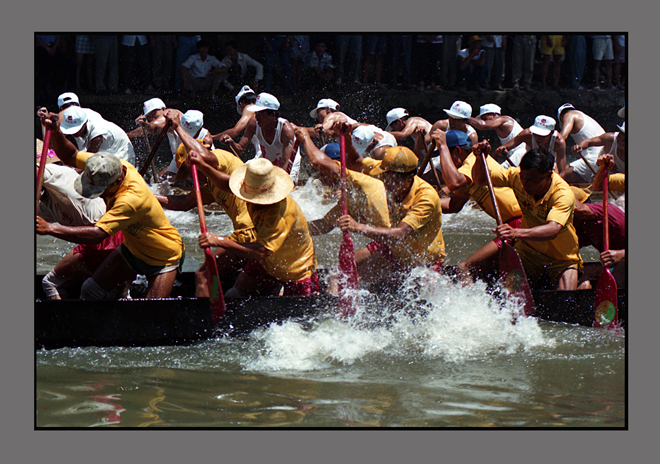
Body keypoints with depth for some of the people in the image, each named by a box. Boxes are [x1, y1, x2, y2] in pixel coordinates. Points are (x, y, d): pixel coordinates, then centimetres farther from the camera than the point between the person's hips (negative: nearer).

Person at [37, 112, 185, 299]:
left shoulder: (132, 198, -42)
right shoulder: (109, 165, -18)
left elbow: (97, 234, -48)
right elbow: (70, 156, -3)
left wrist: (51, 228, -51)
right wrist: (56, 132, -23)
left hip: (164, 258, -8)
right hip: (132, 247, 8)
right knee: (90, 291, 1)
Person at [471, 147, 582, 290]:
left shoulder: (564, 195, -29)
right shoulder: (516, 176, -14)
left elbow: (553, 230, -45)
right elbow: (480, 179, -5)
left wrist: (517, 233, -61)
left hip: (562, 258, -3)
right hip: (528, 250, 4)